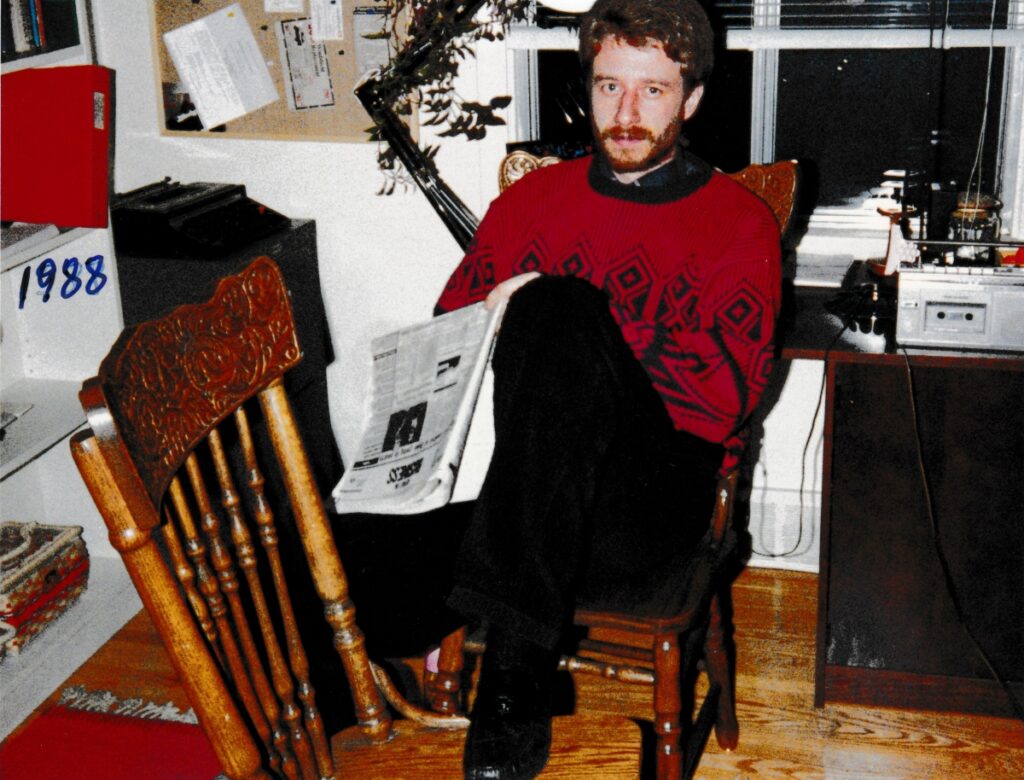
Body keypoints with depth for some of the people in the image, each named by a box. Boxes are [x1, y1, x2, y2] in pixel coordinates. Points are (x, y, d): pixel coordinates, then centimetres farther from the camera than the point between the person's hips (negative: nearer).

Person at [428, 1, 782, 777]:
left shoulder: (739, 223, 10)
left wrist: (567, 323, -11)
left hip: (659, 466, -2)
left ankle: (515, 655, -34)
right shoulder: (532, 198, 22)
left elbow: (728, 392, -5)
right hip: (522, 461, 3)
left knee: (556, 309, -32)